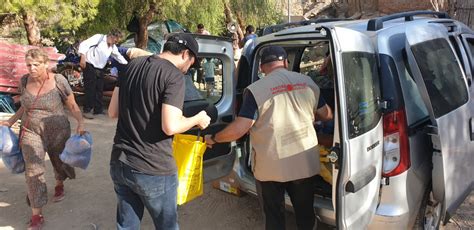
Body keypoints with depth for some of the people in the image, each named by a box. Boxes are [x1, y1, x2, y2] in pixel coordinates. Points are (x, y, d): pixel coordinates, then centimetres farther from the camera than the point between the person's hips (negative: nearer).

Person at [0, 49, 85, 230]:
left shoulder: (58, 81, -13)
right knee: (33, 170, -8)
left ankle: (59, 185, 54)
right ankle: (36, 215, 1)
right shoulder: (24, 81, -2)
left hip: (57, 131, -2)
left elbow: (72, 106, -7)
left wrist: (80, 123, -21)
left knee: (59, 162, 19)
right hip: (31, 132, 2)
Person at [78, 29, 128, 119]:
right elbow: (84, 44, -16)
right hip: (90, 67, -8)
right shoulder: (99, 38, -10)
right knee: (90, 89, -8)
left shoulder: (113, 46, 12)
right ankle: (86, 110, -1)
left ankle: (98, 109, 19)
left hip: (100, 69, 8)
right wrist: (83, 57, -25)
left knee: (99, 90, 9)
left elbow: (119, 56, 21)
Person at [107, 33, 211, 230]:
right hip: (154, 170, -6)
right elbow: (170, 127, -23)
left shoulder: (132, 65, 7)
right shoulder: (174, 75, -15)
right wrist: (197, 120, -5)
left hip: (119, 164, 7)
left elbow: (113, 112, 11)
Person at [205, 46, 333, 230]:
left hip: (271, 167, -3)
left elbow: (239, 129, -18)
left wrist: (213, 138, -1)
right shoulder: (308, 82, 1)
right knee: (305, 212, 23)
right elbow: (327, 115, 12)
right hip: (305, 164, 4)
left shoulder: (256, 90, -14)